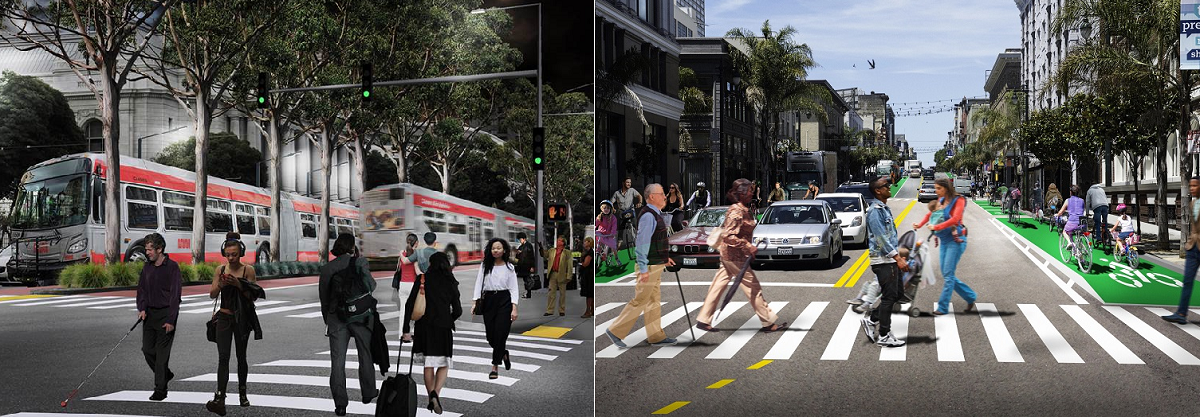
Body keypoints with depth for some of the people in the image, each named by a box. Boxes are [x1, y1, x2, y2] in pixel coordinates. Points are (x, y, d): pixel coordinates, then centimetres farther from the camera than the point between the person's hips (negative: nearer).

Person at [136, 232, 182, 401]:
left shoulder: (172, 267, -11)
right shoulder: (147, 267, 9)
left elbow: (176, 294, -13)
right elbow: (141, 289, 15)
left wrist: (170, 319, -17)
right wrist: (142, 308, -3)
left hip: (166, 314, -6)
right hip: (150, 313, 6)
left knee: (162, 352, -5)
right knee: (147, 349, 6)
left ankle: (160, 390, 2)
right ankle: (165, 374, 29)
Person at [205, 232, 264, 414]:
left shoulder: (248, 270, -5)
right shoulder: (220, 269, 4)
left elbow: (252, 296, -6)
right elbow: (212, 295, 4)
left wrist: (238, 284, -21)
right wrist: (220, 285, -16)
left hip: (242, 318, -1)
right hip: (224, 317, 1)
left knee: (241, 357, 11)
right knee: (223, 357, -10)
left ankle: (242, 393, 30)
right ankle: (219, 399, -18)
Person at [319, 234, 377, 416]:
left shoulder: (327, 268, 4)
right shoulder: (359, 262, -4)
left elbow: (324, 297, 9)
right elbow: (370, 286, -8)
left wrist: (327, 320, 19)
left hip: (336, 318, 1)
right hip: (361, 315, -1)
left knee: (337, 360, 1)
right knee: (366, 355, 17)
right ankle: (368, 393, 30)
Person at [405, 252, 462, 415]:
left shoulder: (422, 279, 1)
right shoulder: (451, 283, 2)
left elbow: (410, 303, -4)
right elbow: (458, 311, 1)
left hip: (424, 326, 1)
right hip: (443, 328, -1)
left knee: (428, 365, 12)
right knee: (444, 365, 8)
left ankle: (431, 398, 14)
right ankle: (435, 394, -14)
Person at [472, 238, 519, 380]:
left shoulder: (509, 267, 2)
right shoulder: (485, 266, 6)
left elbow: (513, 289, 0)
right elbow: (479, 283, 3)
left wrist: (514, 309, -8)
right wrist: (476, 302, -8)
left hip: (504, 300, -2)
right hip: (488, 300, 2)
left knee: (500, 334, -8)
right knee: (491, 335, 3)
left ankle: (495, 366, 0)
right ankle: (503, 353, 34)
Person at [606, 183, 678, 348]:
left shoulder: (654, 214, 13)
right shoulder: (648, 215, -19)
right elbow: (642, 242, -22)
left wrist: (664, 257, 23)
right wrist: (643, 269, -23)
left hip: (655, 264, 10)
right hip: (650, 266, -10)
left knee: (654, 300, 12)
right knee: (640, 300, -6)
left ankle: (656, 337, 17)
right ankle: (616, 331, 0)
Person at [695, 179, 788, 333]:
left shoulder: (745, 210, 11)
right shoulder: (737, 212, -20)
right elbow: (728, 236, -25)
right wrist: (748, 246, -24)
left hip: (728, 255, 10)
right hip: (735, 256, -10)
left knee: (718, 286, 10)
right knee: (753, 287, -1)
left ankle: (703, 320, 15)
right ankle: (769, 322, 7)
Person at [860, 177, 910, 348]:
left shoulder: (885, 209, 16)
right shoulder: (875, 211, -15)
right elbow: (881, 238, -20)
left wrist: (900, 257, 19)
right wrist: (898, 258, -21)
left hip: (891, 260, 9)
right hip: (883, 261, -9)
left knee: (895, 295, 11)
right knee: (889, 296, -6)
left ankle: (872, 320, 22)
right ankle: (884, 336, 0)